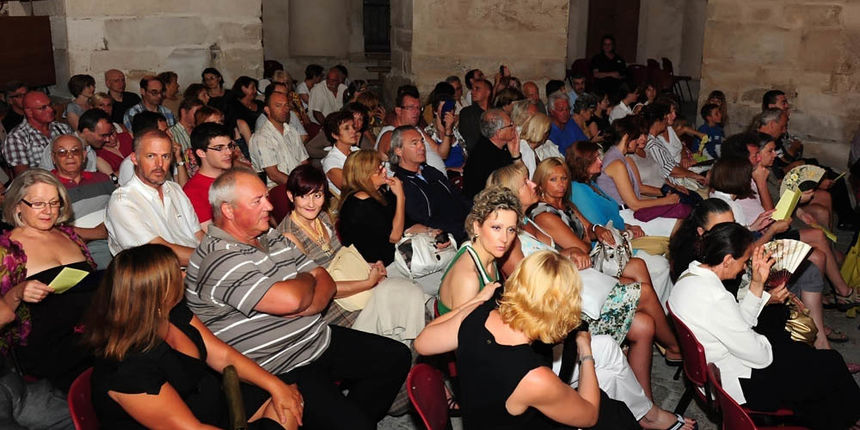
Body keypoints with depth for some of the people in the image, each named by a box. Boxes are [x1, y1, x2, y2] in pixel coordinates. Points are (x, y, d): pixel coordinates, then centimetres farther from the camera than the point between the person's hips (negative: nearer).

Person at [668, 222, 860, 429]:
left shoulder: (693, 272, -3)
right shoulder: (715, 300, -33)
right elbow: (759, 355, -22)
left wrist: (757, 284, -4)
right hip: (734, 384, -9)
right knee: (831, 365, 2)